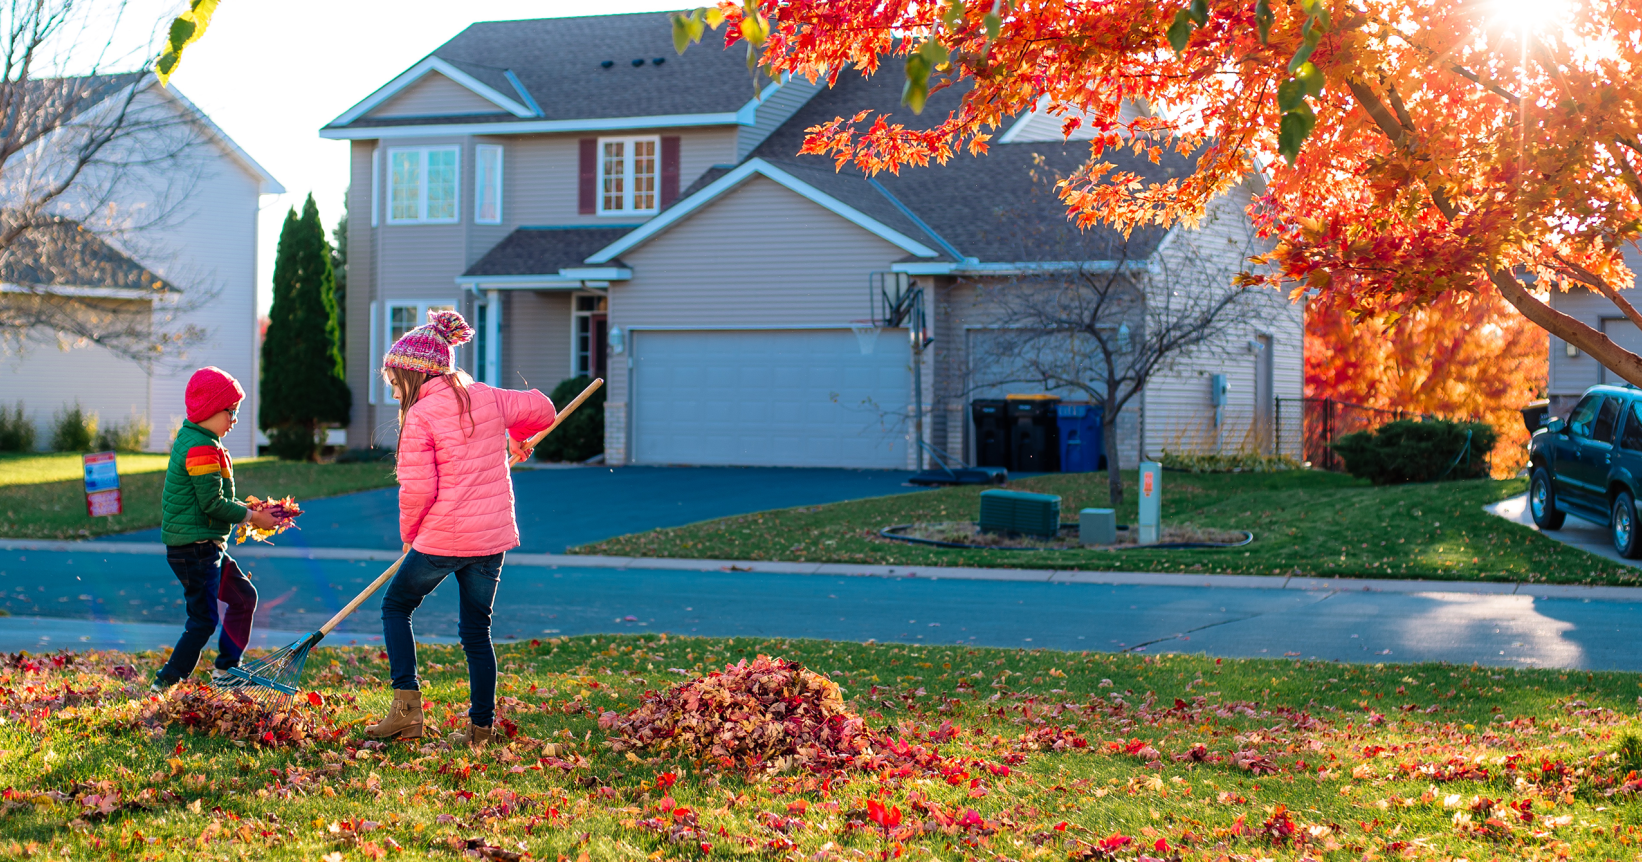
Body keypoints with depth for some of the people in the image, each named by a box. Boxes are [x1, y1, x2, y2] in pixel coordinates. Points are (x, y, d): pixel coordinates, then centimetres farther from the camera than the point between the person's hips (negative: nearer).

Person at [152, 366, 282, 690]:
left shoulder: (191, 440, 16)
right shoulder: (201, 449, -18)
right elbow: (212, 503, -22)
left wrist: (247, 511, 9)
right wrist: (252, 517, -13)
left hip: (208, 545, 11)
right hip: (194, 547, -11)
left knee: (244, 596, 18)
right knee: (204, 620, -7)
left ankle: (226, 671, 25)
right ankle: (166, 682, -2)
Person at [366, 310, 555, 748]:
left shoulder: (420, 417, -12)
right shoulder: (487, 398, 6)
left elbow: (417, 489, -16)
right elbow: (541, 409, 21)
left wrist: (409, 532, 1)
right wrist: (516, 439, 39)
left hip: (443, 537, -5)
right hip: (493, 536, 6)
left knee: (396, 606, 15)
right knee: (476, 629, 14)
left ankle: (407, 704, 4)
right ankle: (481, 728, 16)